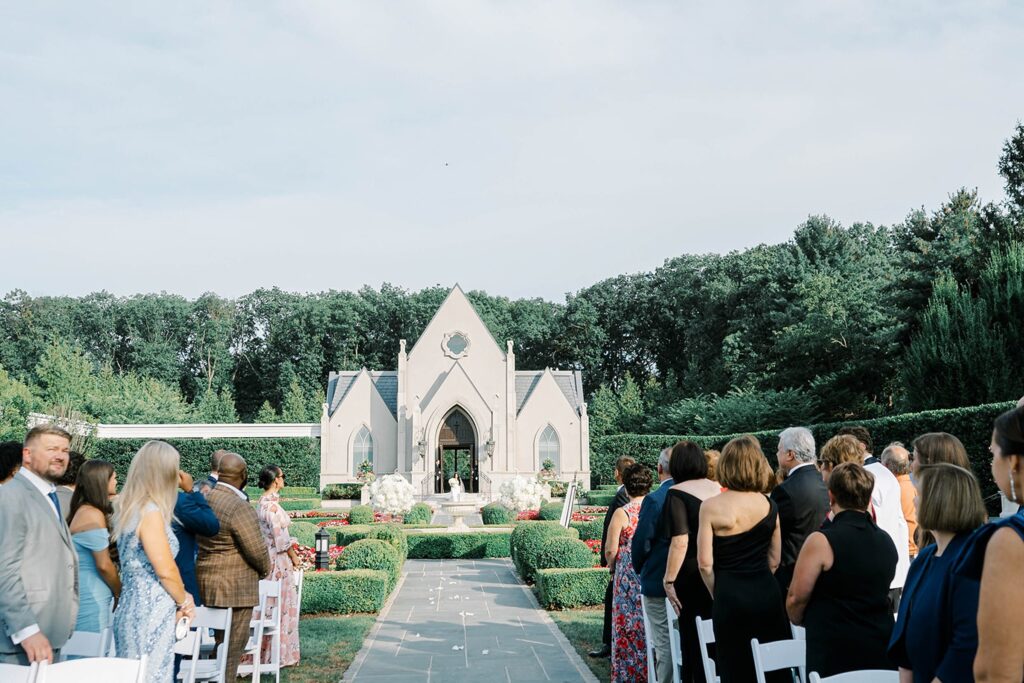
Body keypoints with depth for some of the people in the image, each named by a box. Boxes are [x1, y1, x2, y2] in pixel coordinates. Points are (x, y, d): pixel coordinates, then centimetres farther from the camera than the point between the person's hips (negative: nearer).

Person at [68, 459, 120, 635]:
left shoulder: (84, 511, 11)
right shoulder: (93, 515, -15)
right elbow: (104, 565, -15)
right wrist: (121, 592, -4)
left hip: (88, 594, 9)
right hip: (92, 599, -9)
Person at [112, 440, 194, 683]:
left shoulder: (128, 508, 12)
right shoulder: (150, 512, -16)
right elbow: (165, 570, -17)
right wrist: (184, 600, 0)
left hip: (133, 608, 9)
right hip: (150, 614, -9)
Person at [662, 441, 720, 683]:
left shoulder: (677, 493, -12)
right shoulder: (720, 489, 5)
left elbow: (680, 542, -20)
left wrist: (669, 580, -15)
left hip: (692, 577, -5)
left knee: (693, 640, 4)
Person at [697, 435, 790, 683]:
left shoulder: (711, 507, -9)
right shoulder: (769, 505, 2)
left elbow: (705, 563, -9)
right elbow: (774, 560, 8)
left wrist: (718, 594, 6)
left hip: (730, 599, -3)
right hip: (767, 595, 3)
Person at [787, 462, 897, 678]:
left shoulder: (821, 541, -15)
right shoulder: (887, 541, 4)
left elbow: (796, 599, -9)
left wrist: (799, 620, 11)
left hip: (834, 656, -6)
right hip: (881, 653, 6)